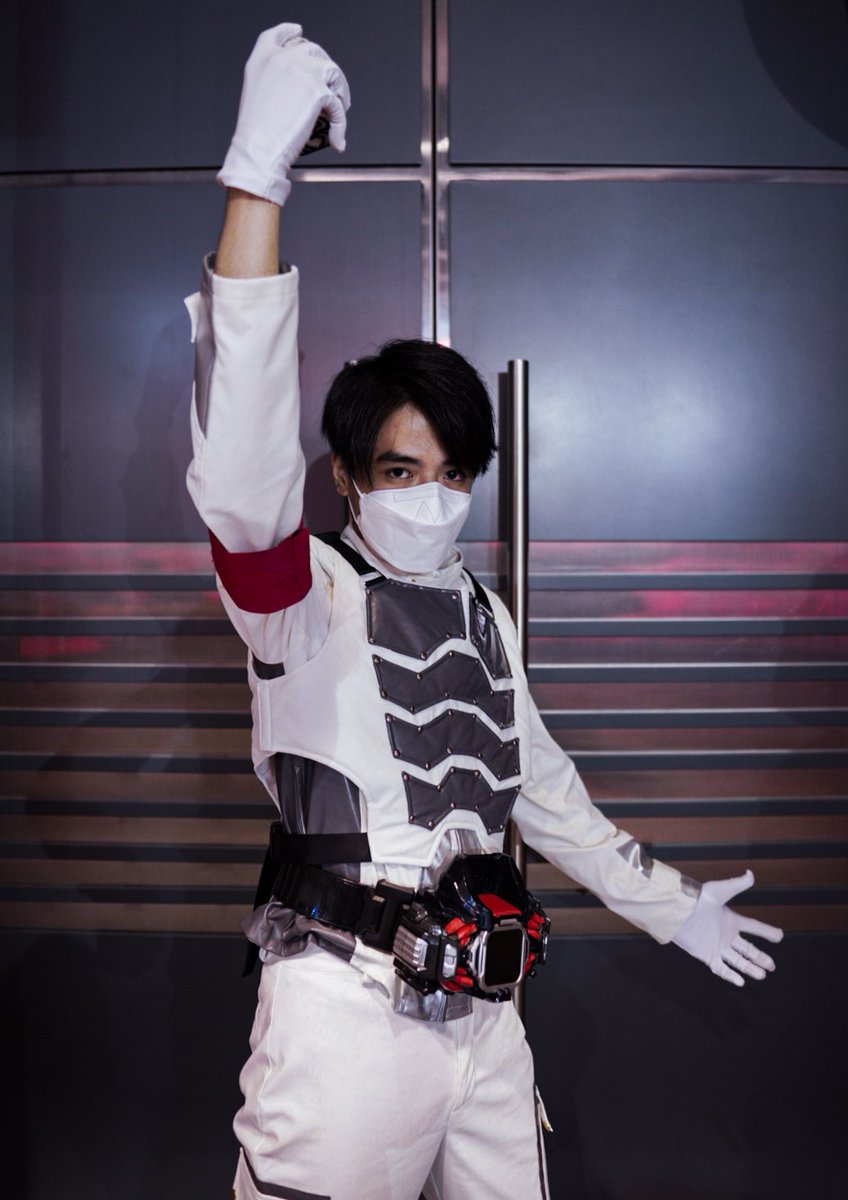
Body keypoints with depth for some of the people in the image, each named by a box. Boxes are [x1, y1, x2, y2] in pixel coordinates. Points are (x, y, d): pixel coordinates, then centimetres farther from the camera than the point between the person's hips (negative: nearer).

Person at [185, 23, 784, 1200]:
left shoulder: (485, 616, 12)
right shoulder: (309, 600, -9)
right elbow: (242, 474, -30)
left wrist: (669, 904, 30)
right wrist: (258, 176, -38)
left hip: (482, 1016, 6)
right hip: (346, 1022, -6)